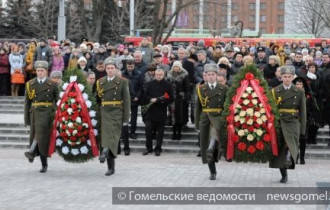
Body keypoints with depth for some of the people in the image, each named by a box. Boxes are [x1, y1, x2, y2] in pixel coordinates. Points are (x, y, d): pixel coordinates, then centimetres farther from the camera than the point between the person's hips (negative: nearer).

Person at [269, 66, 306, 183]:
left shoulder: (299, 92, 5)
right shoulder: (275, 91, 4)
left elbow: (302, 112, 5)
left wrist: (302, 129, -1)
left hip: (293, 123, 0)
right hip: (278, 123, 0)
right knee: (279, 149, 2)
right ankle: (284, 175, 12)